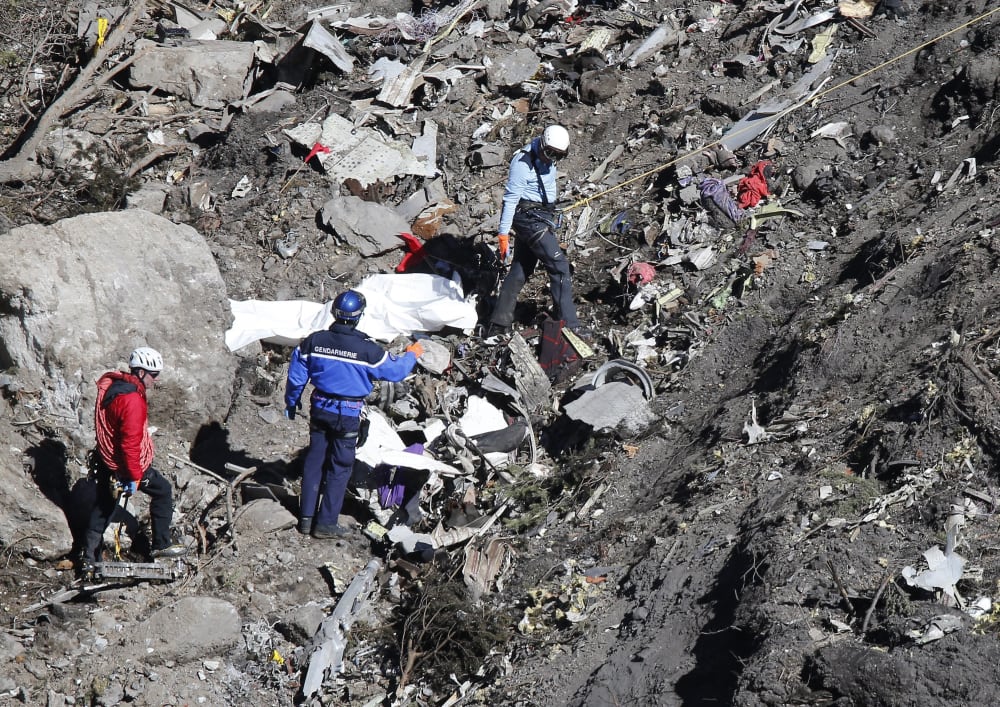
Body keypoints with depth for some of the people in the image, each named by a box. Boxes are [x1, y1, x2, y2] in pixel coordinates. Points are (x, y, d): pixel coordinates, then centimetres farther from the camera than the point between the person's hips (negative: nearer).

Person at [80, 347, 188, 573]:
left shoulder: (111, 386, 4)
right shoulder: (132, 400, -27)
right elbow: (130, 442, -27)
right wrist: (135, 477, -22)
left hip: (106, 461, 9)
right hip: (125, 465, -9)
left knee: (102, 509, 17)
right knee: (162, 491, 11)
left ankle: (89, 559, 20)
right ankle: (161, 544, 18)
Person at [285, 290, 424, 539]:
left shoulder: (314, 341, -8)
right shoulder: (367, 349, -19)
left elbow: (296, 376, 1)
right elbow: (395, 370, -6)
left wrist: (291, 403, 17)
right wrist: (412, 355, 14)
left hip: (320, 409, 4)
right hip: (348, 415, -4)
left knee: (314, 461, 15)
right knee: (340, 467, 7)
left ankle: (306, 517, 19)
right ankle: (326, 523, 11)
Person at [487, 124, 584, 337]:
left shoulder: (547, 158, 7)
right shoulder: (523, 162, -20)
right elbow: (511, 198, -20)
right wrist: (503, 233, -21)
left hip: (542, 217, 9)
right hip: (530, 218, -9)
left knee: (520, 270, 11)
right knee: (559, 267, -11)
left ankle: (498, 323, 16)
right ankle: (569, 325, -10)